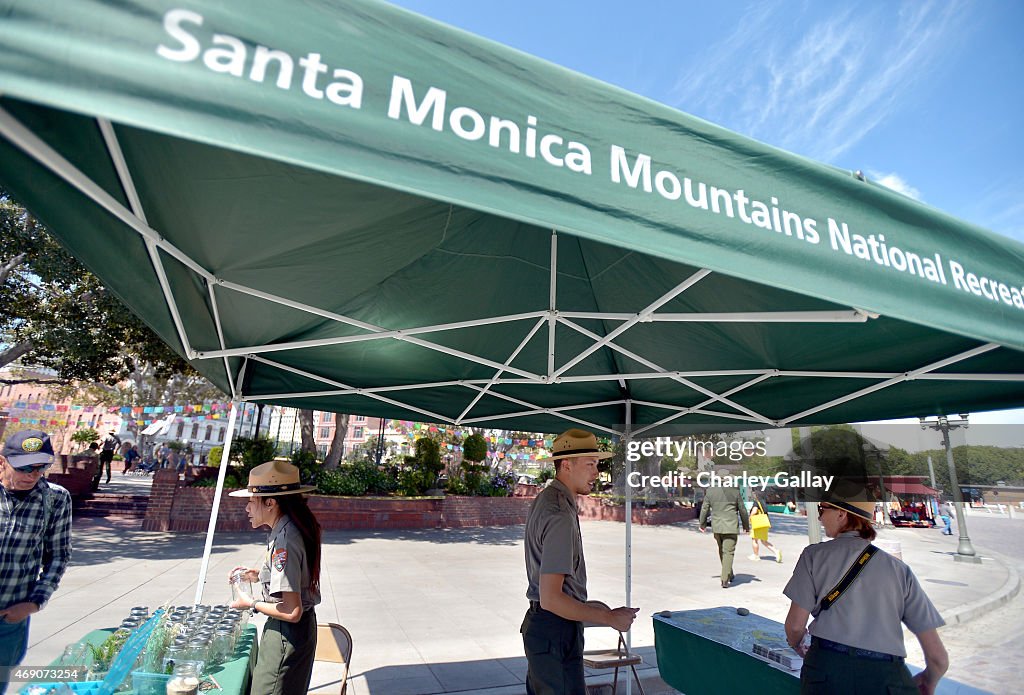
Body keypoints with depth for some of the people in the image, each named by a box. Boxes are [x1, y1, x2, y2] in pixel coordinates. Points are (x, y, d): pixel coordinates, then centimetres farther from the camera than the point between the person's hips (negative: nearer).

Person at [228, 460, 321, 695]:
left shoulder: (284, 541, -28)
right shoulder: (292, 528, 1)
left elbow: (292, 612, -27)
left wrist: (252, 604, -13)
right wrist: (257, 575, 7)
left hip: (286, 633, -9)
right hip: (300, 629, 9)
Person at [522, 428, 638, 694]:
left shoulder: (542, 500, 7)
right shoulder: (561, 518, -25)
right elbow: (550, 598, -26)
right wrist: (610, 618, -18)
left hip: (537, 622, 10)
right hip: (556, 632, -10)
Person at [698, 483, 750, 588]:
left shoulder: (710, 491, -2)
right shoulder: (735, 491, -7)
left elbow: (704, 508, 5)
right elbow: (742, 509, 2)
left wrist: (703, 524, 18)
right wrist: (746, 526, 16)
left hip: (716, 526, 3)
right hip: (731, 526, -3)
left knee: (722, 551, 19)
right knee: (728, 552, 1)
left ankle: (729, 575, 33)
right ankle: (725, 580, -4)